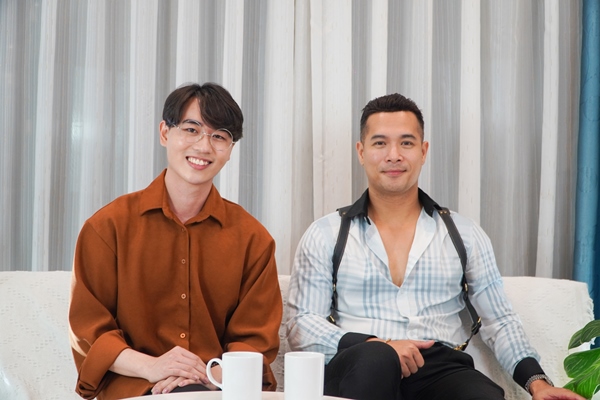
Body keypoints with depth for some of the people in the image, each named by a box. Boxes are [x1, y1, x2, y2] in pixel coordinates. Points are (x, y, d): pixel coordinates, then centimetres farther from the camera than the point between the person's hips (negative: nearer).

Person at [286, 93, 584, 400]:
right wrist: (376, 346, -13)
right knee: (374, 358, -37)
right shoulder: (326, 235, 9)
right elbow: (301, 327, 2)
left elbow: (500, 321, 15)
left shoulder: (464, 234, 15)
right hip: (357, 371, -1)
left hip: (442, 369, 1)